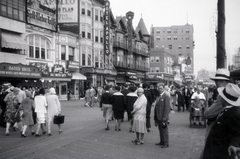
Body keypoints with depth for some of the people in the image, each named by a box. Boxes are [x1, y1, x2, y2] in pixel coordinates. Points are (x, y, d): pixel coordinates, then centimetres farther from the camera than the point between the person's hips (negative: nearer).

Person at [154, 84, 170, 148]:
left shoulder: (166, 96, -11)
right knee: (160, 130, 13)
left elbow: (167, 107, -16)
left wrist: (164, 117, -20)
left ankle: (166, 143, 5)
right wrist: (155, 116, 11)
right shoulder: (158, 97, 16)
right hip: (158, 117, 8)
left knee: (164, 130, -1)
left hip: (163, 117, -8)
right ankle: (162, 142, 22)